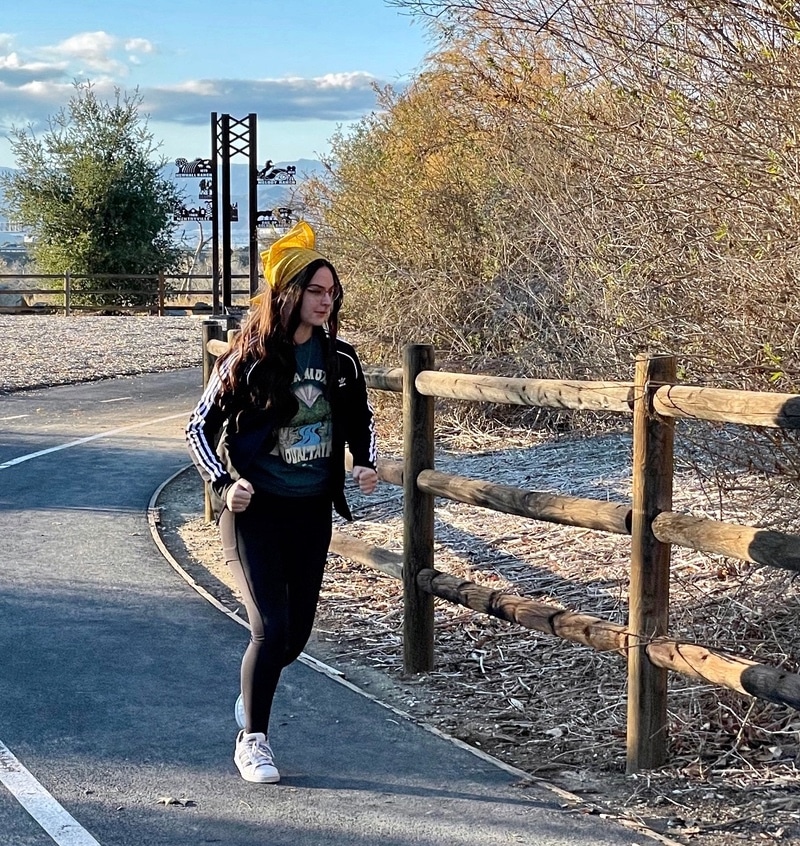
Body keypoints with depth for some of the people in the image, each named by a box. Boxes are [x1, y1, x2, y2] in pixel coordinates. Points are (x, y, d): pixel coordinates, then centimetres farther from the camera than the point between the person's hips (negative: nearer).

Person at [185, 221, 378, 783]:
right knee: (271, 627, -12)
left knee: (298, 632, 11)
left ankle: (253, 694, 42)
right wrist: (225, 482, -16)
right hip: (256, 510, -4)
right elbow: (200, 428, -3)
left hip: (312, 510, 5)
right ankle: (252, 741, 6)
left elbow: (361, 419, 17)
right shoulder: (249, 360, -11)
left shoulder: (339, 359, 1)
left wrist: (366, 463, -1)